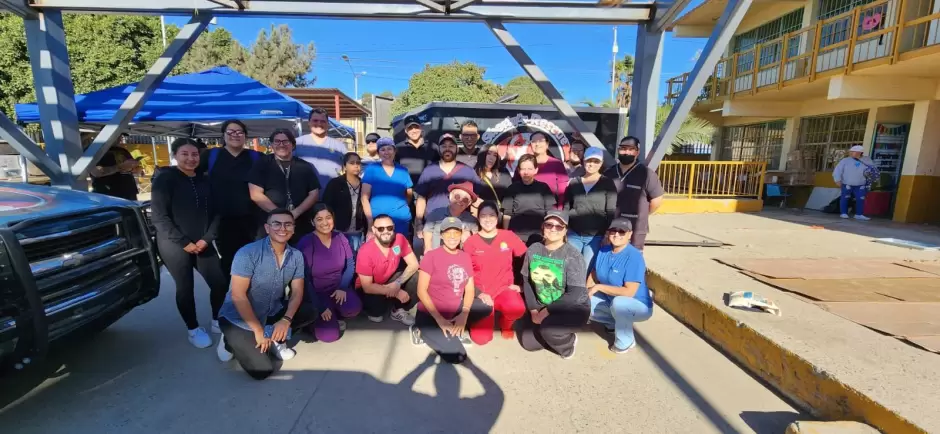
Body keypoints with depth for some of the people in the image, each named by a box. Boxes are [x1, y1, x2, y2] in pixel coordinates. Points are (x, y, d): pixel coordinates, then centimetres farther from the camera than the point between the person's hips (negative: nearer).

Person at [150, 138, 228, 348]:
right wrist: (184, 242, -14)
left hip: (203, 244, 4)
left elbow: (215, 212, 7)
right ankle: (193, 329, 21)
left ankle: (217, 322, 22)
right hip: (174, 246, -4)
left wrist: (207, 238, -5)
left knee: (220, 283, 0)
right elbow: (160, 217, -12)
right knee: (185, 288, 2)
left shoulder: (204, 181, 8)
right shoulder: (164, 180, -7)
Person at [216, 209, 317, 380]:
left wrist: (286, 320, -20)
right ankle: (232, 342, 11)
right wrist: (258, 330, -20)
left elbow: (297, 292, -3)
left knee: (311, 310, -14)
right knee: (262, 370, -15)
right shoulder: (248, 253, -21)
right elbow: (238, 295, -22)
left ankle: (276, 340, 5)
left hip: (272, 314, 5)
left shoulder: (297, 256, -5)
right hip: (239, 319, -5)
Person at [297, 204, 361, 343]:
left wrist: (343, 287, -14)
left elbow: (351, 264, 3)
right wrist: (321, 307, -16)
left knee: (354, 308, -27)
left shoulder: (340, 237, -4)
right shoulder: (305, 243, -17)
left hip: (338, 288, 4)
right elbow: (304, 280, -14)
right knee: (330, 335, -17)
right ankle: (314, 318, 16)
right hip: (316, 293, -4)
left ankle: (333, 316, 8)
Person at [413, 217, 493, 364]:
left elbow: (470, 289, 2)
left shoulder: (466, 257, 3)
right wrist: (440, 319, -20)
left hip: (454, 311, 6)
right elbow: (421, 291, -15)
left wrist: (464, 315, -15)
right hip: (430, 314, -6)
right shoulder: (431, 256, -13)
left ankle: (453, 329, 1)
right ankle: (425, 332, 3)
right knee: (457, 356, -18)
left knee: (487, 307, -9)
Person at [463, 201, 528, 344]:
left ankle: (505, 324, 6)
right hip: (481, 293, 0)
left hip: (504, 289, 0)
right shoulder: (470, 242, -4)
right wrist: (479, 293, -12)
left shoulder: (508, 236, -2)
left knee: (517, 308, -34)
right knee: (481, 338, -13)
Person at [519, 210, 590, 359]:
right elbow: (527, 282, 2)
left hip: (573, 307, -5)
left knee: (547, 328, -31)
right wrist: (533, 310, -7)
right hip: (543, 306, 5)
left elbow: (575, 293, -25)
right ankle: (557, 336, 25)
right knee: (528, 342, -2)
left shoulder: (573, 255, -21)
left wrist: (546, 312, -25)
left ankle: (567, 344, 3)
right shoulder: (533, 250, -6)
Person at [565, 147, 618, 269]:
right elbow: (566, 207, 10)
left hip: (596, 236, -2)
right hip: (574, 235, 2)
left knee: (589, 270, 3)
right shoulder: (574, 182, 7)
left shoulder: (608, 183, 0)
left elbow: (612, 211, -3)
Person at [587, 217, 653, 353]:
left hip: (639, 307, -7)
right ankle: (616, 323, 14)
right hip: (611, 302, 7)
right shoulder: (604, 251, -5)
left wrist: (599, 287, -25)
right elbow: (593, 274, 4)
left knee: (618, 302, -39)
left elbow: (629, 292, -31)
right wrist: (586, 293, -15)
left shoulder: (634, 257, -26)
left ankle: (625, 342, -11)